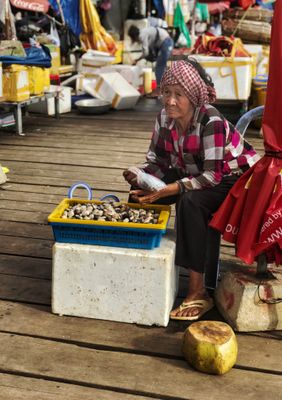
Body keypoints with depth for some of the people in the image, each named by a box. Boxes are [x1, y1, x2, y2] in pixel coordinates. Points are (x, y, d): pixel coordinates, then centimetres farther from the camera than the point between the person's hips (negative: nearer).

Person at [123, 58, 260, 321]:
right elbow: (157, 161, -1)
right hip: (191, 174, 7)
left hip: (233, 179, -7)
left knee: (190, 201, -35)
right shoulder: (164, 118, -8)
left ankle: (197, 292, -29)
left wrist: (168, 190, -38)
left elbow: (211, 176, -32)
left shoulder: (211, 121, -28)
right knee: (141, 191, -9)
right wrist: (140, 176, -23)